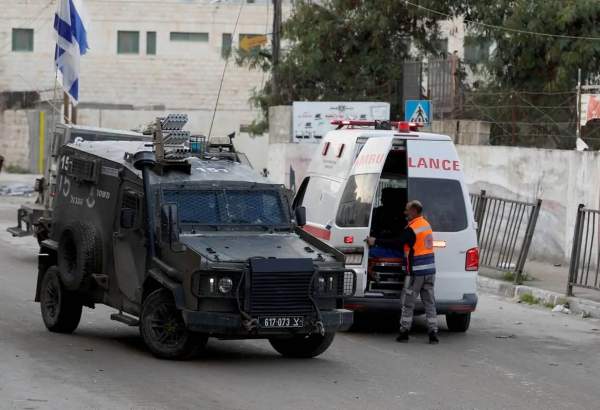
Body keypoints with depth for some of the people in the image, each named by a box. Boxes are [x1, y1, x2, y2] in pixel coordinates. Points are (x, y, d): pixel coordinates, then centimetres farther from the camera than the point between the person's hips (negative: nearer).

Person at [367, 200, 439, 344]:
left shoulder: (411, 229, -15)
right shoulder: (426, 224, 13)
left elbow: (396, 243, -17)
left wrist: (376, 241, -9)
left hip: (416, 272, -8)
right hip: (430, 271, 8)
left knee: (407, 302, 3)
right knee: (429, 302, 8)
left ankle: (404, 332, 5)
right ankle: (433, 333, 5)